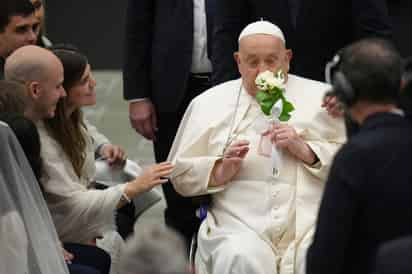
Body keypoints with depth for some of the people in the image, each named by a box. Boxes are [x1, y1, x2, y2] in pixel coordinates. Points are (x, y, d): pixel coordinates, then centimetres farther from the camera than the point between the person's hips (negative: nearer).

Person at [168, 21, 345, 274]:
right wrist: (220, 172, -6)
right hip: (240, 228, 0)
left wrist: (306, 151, -8)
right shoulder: (208, 104, 15)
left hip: (312, 224, 0)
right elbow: (180, 173, 13)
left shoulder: (321, 98, 14)